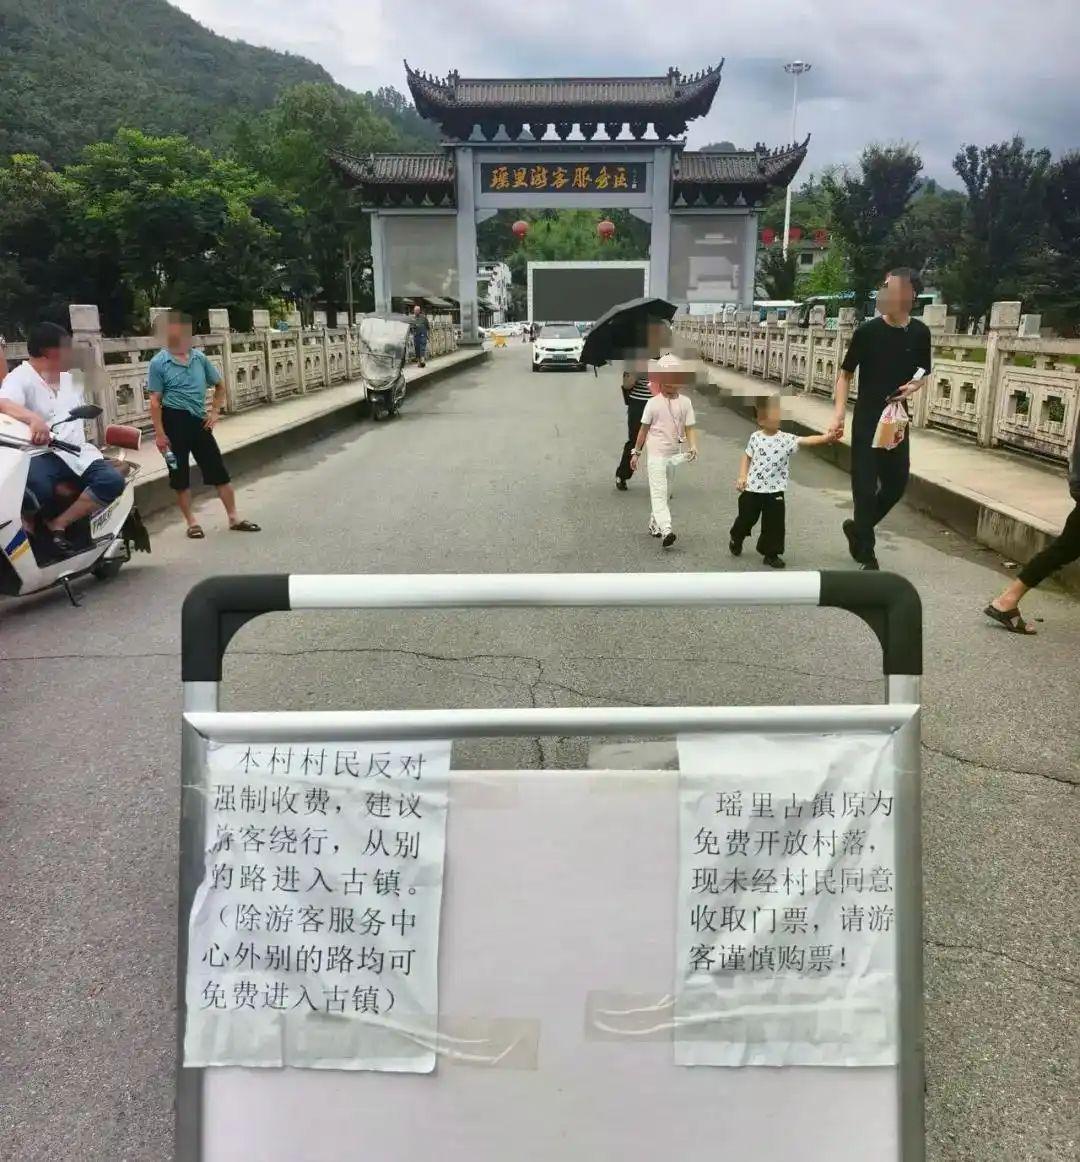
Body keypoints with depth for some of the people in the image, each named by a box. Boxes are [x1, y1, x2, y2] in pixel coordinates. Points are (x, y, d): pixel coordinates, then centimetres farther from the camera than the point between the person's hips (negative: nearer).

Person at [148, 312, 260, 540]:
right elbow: (155, 401, -7)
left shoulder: (199, 357, 5)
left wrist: (215, 412, 4)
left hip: (199, 421, 4)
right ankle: (191, 522, 16)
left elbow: (219, 386, 17)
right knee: (180, 474, 5)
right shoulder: (159, 362, -6)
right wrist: (159, 433, -12)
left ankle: (233, 518, 11)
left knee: (219, 470, 3)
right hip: (174, 421, -3)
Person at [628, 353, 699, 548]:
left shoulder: (685, 402, 1)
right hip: (657, 453, -4)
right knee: (659, 492, -13)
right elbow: (644, 428, 4)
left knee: (666, 492, 14)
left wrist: (693, 446, -19)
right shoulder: (653, 403, -3)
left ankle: (655, 525, 28)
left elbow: (690, 428, -1)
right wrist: (635, 452, 6)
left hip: (676, 454, 4)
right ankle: (665, 531, -24)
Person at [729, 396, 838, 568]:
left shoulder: (786, 439, -6)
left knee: (774, 524, 2)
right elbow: (747, 457, 7)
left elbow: (804, 441, -20)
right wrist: (742, 476, -3)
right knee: (746, 518, 15)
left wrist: (826, 437, -35)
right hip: (752, 488, 0)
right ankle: (736, 539, 43)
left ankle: (771, 554, 16)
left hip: (775, 491, 0)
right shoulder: (755, 437, -3)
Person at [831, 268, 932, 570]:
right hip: (866, 420, -4)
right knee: (865, 486, -1)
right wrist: (839, 413, -16)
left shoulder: (919, 333, -1)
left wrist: (913, 386, -10)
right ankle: (866, 555, 11)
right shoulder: (868, 331, -10)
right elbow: (845, 375, -5)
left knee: (897, 483, 11)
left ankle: (857, 528, 34)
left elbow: (923, 373, 13)